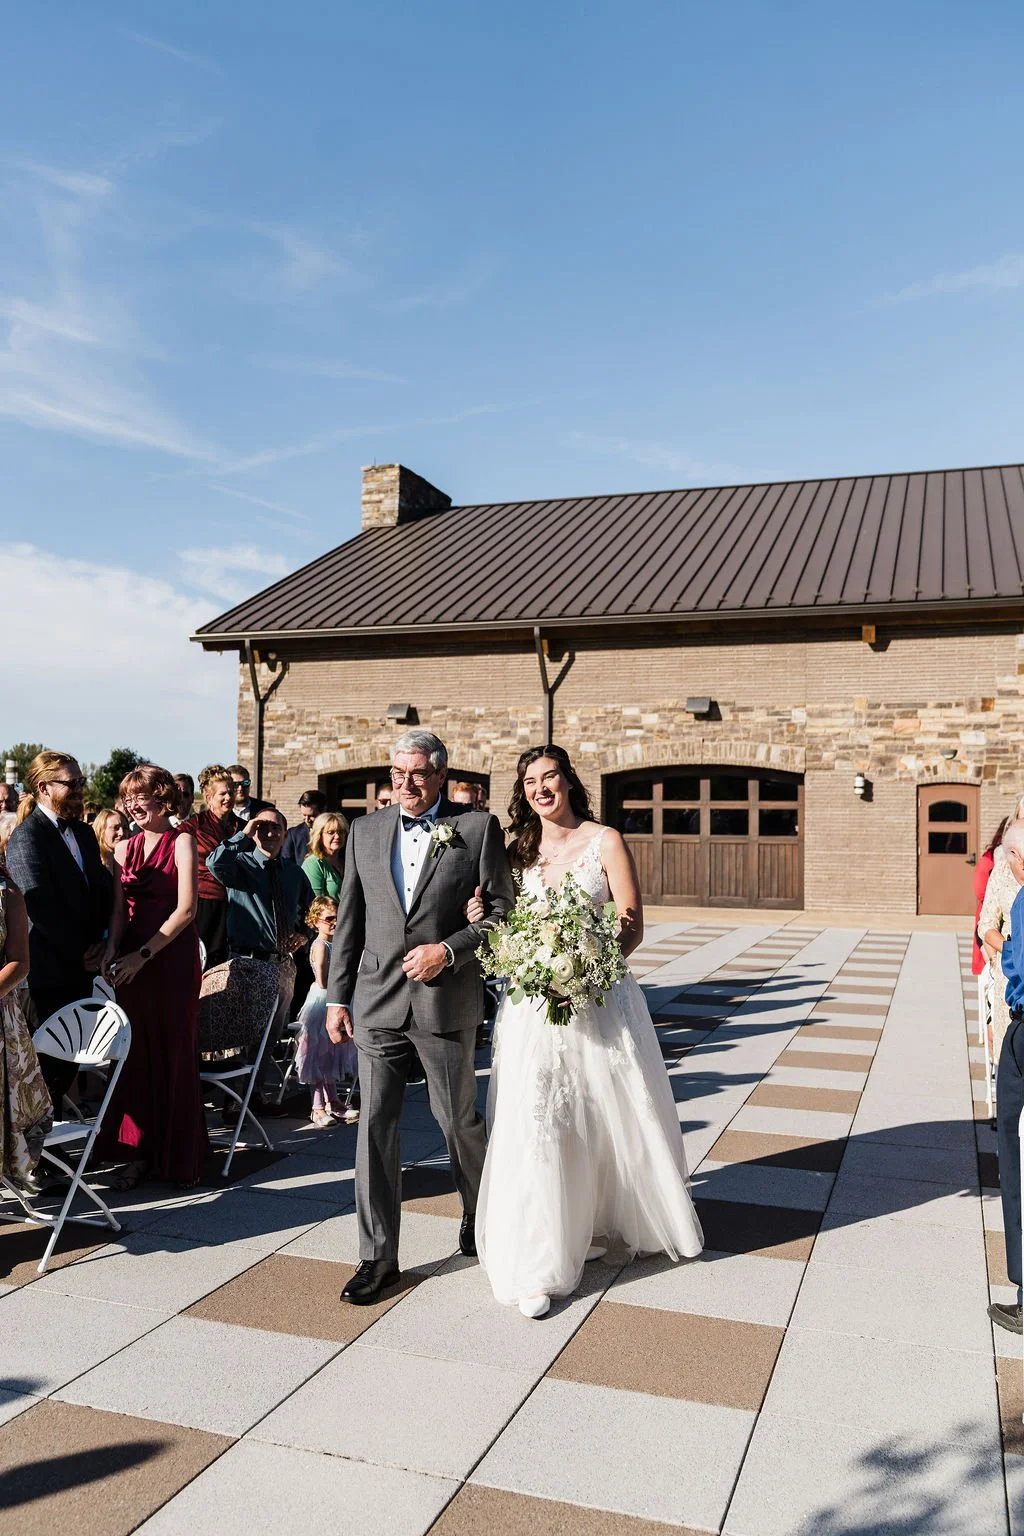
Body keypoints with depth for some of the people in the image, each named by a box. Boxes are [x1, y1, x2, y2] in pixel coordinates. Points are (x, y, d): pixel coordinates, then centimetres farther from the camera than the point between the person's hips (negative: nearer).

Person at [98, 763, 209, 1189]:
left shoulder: (181, 842, -5)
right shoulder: (125, 848, 11)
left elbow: (186, 909, -11)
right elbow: (120, 910, 11)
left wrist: (142, 954, -14)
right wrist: (112, 949, -7)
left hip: (172, 958, -5)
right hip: (130, 960, 5)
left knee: (174, 1054, 2)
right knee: (137, 1054, 7)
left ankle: (180, 1156, 15)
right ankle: (139, 1151, 17)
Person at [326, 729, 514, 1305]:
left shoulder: (478, 828, -2)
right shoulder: (366, 831, 8)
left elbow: (503, 910, -2)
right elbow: (350, 921, 10)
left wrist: (450, 949, -15)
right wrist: (337, 996, 8)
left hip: (447, 1002, -2)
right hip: (378, 1001, 3)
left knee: (459, 1120, 11)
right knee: (376, 1124, 2)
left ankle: (480, 1214, 40)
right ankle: (379, 1256, 15)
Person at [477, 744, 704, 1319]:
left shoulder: (605, 841, -4)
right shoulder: (520, 850, 8)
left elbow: (632, 928, -7)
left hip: (601, 997, -2)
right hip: (534, 1003, 2)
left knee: (616, 1115, 12)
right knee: (538, 1123, -3)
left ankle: (604, 1221, 37)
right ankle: (543, 1261, 7)